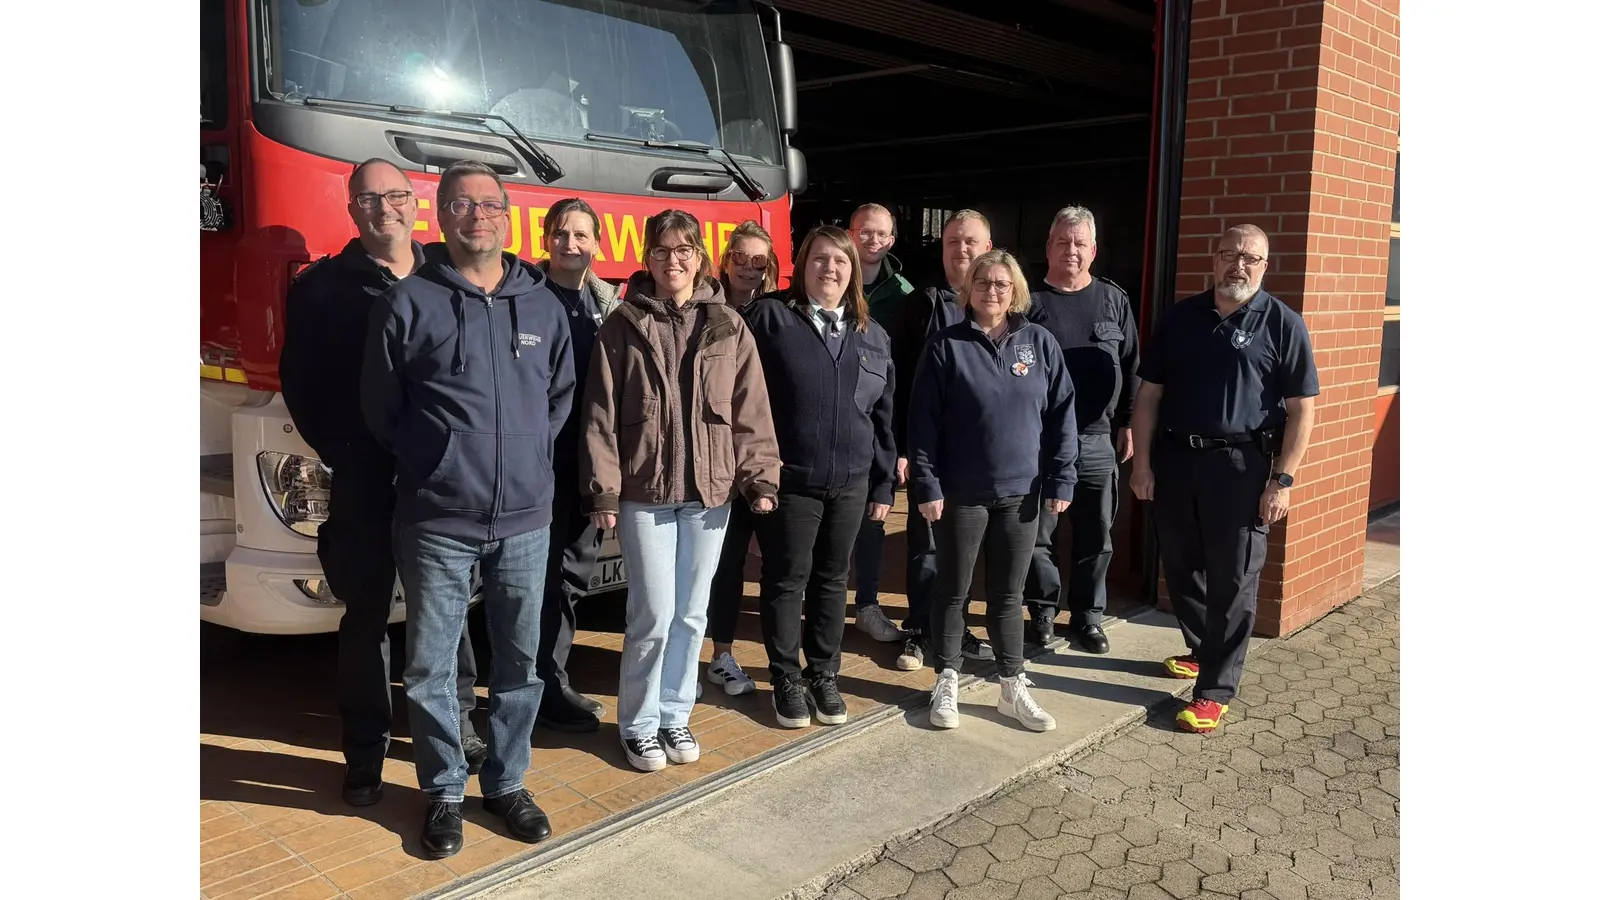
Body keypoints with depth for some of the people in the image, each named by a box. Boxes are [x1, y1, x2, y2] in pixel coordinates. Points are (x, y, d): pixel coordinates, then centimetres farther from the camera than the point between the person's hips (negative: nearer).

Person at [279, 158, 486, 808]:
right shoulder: (322, 287, 3)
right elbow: (300, 382, 1)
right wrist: (339, 452, -6)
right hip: (364, 481, -1)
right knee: (367, 614, 7)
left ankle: (456, 725, 26)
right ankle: (365, 751, 19)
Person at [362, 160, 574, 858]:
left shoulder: (542, 305, 8)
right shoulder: (408, 303, -2)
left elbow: (561, 394, 18)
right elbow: (380, 406, 5)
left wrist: (530, 455, 11)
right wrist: (425, 466, 7)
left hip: (525, 518, 3)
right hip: (436, 521, -2)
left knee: (519, 659, 11)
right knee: (430, 664, 5)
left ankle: (506, 782, 28)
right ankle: (443, 792, 23)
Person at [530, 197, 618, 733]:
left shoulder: (607, 302, 11)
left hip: (591, 456, 6)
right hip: (541, 456, -6)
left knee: (575, 569, 13)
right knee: (547, 573, 2)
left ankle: (552, 678, 27)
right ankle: (548, 689, 15)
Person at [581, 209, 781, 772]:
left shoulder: (728, 327, 4)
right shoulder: (624, 325, 0)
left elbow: (751, 410, 3)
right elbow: (601, 414, -2)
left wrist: (760, 477, -4)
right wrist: (603, 489, -7)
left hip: (709, 489, 2)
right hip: (644, 490, -2)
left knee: (691, 614, 10)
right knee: (653, 614, -2)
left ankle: (674, 715, 28)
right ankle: (639, 723, 18)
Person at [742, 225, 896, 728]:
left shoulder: (872, 336, 10)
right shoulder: (769, 317, -3)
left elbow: (884, 416, 12)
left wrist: (883, 484, 10)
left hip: (851, 483, 4)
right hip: (788, 479, -4)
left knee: (832, 579, 13)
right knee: (787, 580, 6)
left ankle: (824, 675, 28)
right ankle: (787, 679, 21)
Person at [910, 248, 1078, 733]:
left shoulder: (1040, 343, 2)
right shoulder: (946, 346, -4)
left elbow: (1062, 414, 3)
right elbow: (923, 421, -6)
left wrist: (1061, 480, -1)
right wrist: (928, 486, -10)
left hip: (1021, 492, 2)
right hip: (960, 493, -2)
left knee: (1008, 595, 13)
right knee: (953, 592, 10)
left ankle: (1013, 686, 25)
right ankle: (946, 682, 24)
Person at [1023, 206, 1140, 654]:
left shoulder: (1113, 300, 8)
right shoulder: (1030, 301, -1)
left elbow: (1131, 368, 11)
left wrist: (1127, 425, 8)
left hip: (1097, 440, 3)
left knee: (1096, 536, 10)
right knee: (1038, 534, 4)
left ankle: (1087, 615, 24)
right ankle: (1043, 611, 21)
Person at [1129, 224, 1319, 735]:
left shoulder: (1282, 324, -2)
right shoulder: (1180, 318, 8)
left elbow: (1302, 408, -4)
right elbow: (1149, 394, 9)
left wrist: (1283, 479, -11)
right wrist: (1141, 461, 2)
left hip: (1240, 464, -4)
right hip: (1175, 459, 4)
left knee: (1233, 581, 0)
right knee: (1180, 568, 13)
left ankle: (1215, 689, 8)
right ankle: (1203, 650, 35)